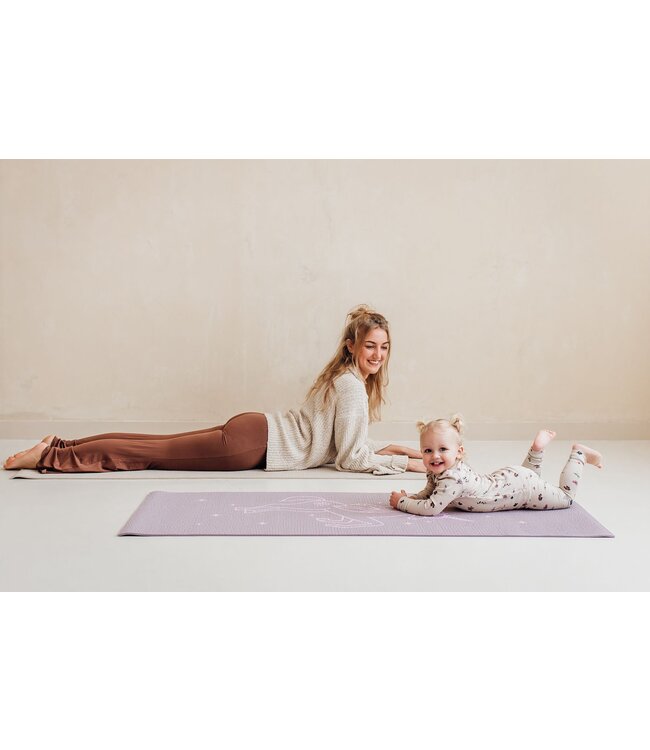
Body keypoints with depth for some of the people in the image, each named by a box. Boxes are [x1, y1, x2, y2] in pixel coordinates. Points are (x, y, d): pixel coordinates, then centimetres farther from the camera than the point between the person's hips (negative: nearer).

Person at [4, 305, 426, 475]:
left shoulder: (345, 378, 13)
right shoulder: (351, 387, -17)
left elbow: (346, 440, 22)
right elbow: (351, 458, -17)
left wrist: (394, 448, 15)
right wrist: (407, 463, -14)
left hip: (255, 431, 8)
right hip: (253, 444, -8)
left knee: (156, 444, 12)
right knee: (149, 453, -4)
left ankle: (59, 447, 18)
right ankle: (48, 456, 1)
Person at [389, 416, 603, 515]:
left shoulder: (453, 477, -38)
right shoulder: (435, 473, -14)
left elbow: (432, 507, -43)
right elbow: (426, 494, 1)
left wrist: (401, 503, -30)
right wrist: (408, 497, -19)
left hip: (523, 487, -7)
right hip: (504, 477, 7)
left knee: (566, 497, 17)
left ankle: (578, 454, 26)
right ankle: (537, 449, 35)